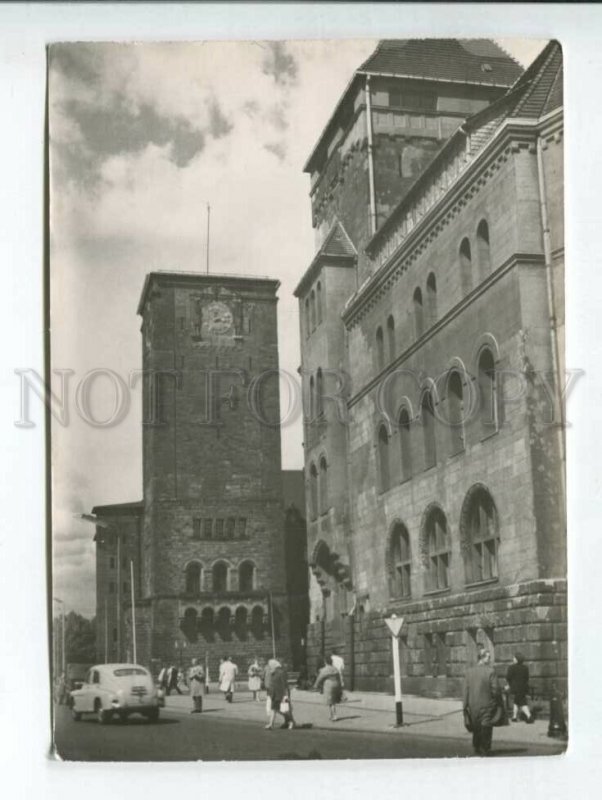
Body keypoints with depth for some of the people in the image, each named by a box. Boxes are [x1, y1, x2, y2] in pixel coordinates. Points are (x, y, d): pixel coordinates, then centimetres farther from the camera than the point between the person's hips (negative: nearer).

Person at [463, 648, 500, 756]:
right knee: (486, 728, 6)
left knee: (476, 728, 18)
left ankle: (477, 748, 29)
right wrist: (496, 701, 2)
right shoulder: (490, 671, -14)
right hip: (487, 704, -4)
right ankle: (485, 750, 7)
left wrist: (466, 705, 6)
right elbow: (495, 689, -14)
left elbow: (466, 689, 0)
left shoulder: (469, 671, -2)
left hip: (473, 705, 4)